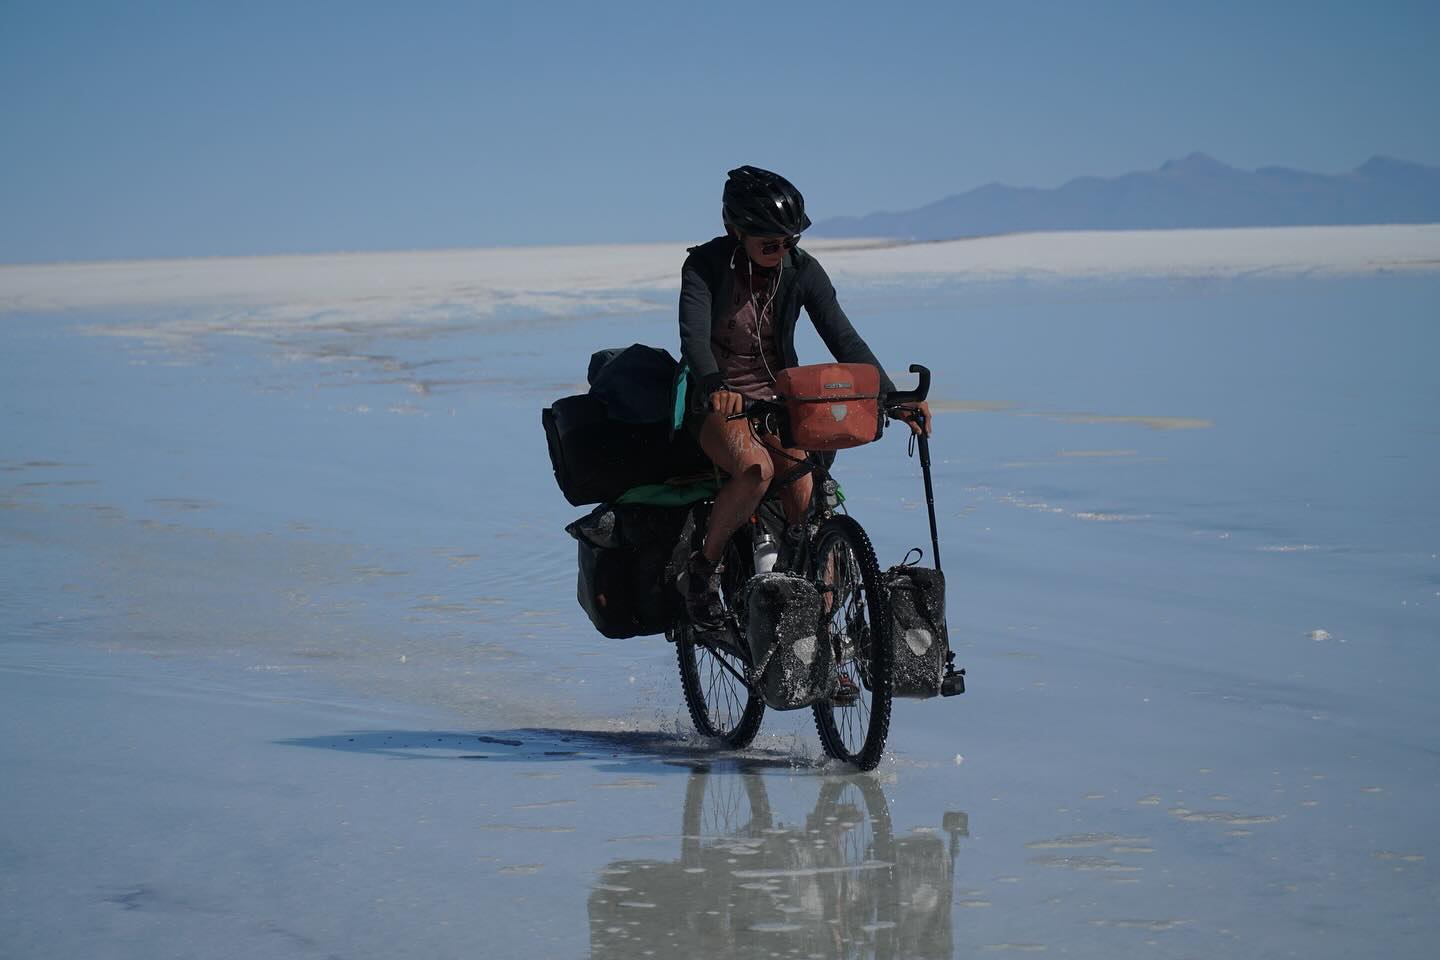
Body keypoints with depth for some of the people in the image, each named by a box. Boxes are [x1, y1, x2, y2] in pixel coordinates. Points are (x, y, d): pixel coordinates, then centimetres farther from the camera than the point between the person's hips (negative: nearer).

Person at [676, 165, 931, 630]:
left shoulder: (801, 270, -6)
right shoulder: (705, 265, -14)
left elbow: (844, 339, -9)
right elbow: (694, 336, -28)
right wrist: (716, 387, -49)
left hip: (778, 400, 3)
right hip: (717, 402, -3)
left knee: (805, 496, -23)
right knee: (756, 468, -35)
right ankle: (702, 570, -14)